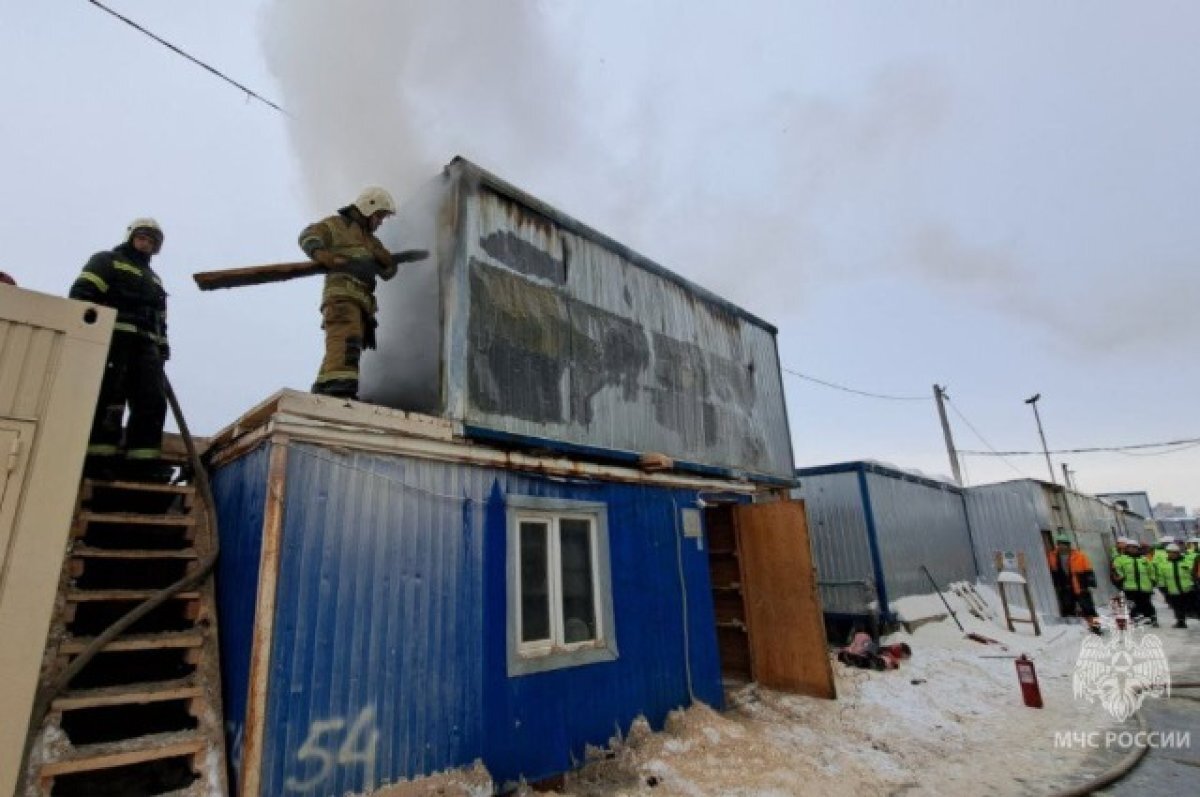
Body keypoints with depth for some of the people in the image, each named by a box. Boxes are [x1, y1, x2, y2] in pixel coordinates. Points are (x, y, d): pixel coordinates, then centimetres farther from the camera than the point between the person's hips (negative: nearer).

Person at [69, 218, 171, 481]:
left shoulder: (154, 279, 33)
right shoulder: (106, 261, 13)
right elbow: (81, 293, -2)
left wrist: (162, 348, 14)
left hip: (145, 345, 6)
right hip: (114, 337, -6)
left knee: (152, 401, -8)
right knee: (109, 398, -14)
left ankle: (141, 461, -12)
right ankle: (98, 459, -15)